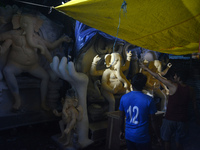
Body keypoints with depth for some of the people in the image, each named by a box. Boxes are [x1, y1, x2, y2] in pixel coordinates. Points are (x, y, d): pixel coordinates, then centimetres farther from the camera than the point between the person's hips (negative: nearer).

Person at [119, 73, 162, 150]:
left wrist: (122, 131, 16)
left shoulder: (124, 98, -7)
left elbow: (122, 117, 2)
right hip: (142, 137, -3)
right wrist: (158, 137, 4)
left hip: (128, 135, 3)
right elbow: (152, 120, -10)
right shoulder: (148, 100, -16)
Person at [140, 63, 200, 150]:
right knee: (179, 142, 20)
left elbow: (157, 77, -11)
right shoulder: (189, 90, -4)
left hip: (169, 119, -3)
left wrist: (146, 68, -1)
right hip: (182, 120, 4)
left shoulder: (173, 86, -17)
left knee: (167, 140, 17)